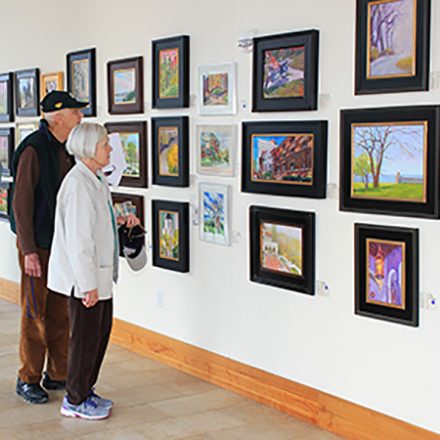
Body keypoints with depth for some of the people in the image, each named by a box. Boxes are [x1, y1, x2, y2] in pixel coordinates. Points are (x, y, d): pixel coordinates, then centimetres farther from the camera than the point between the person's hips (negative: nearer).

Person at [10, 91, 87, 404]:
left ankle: (57, 375, 23)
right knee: (35, 314, 1)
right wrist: (29, 251, -17)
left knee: (61, 313, 12)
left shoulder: (67, 150, 8)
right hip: (38, 246, -7)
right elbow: (21, 202, -16)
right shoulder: (34, 149, -15)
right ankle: (28, 380, 13)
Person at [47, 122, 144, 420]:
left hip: (99, 272, 10)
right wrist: (88, 284, -22)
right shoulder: (78, 184, -21)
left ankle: (85, 391, 31)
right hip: (84, 275, -10)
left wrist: (120, 221, 6)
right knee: (86, 337, 2)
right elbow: (78, 239, -23)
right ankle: (75, 401, 17)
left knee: (102, 329, 17)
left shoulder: (96, 179, 10)